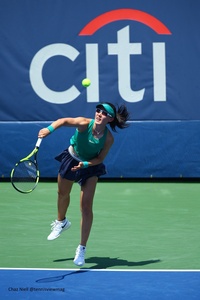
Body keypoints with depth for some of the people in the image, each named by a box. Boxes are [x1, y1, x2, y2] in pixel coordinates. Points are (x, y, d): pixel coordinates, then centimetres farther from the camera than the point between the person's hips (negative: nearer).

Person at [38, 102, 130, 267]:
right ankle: (61, 222, 57)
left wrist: (85, 164, -33)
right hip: (71, 159, 1)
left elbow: (100, 159, -16)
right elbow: (64, 121, -34)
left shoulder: (108, 138, -26)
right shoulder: (84, 124, -30)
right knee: (63, 194, 24)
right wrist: (49, 129, -53)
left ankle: (82, 249, -1)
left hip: (90, 167, -1)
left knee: (86, 207, -10)